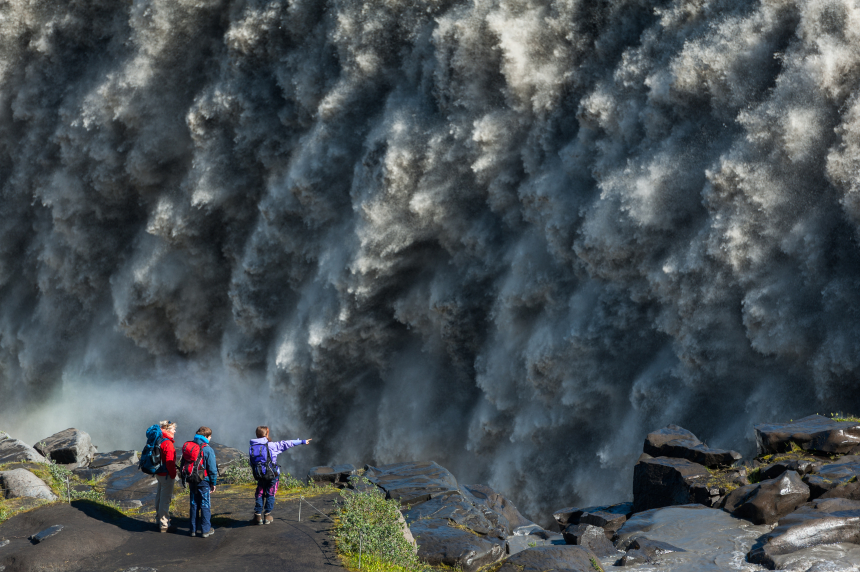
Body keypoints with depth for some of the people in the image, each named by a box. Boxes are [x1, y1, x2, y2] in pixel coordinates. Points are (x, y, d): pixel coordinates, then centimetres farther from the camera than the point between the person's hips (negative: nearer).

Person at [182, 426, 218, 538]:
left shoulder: (187, 446, 4)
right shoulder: (207, 449, -15)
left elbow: (183, 464, 10)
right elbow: (212, 469, -13)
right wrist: (213, 483, -2)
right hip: (204, 482, -5)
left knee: (194, 505, 14)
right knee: (205, 505, 4)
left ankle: (193, 529, 18)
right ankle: (206, 530, 8)